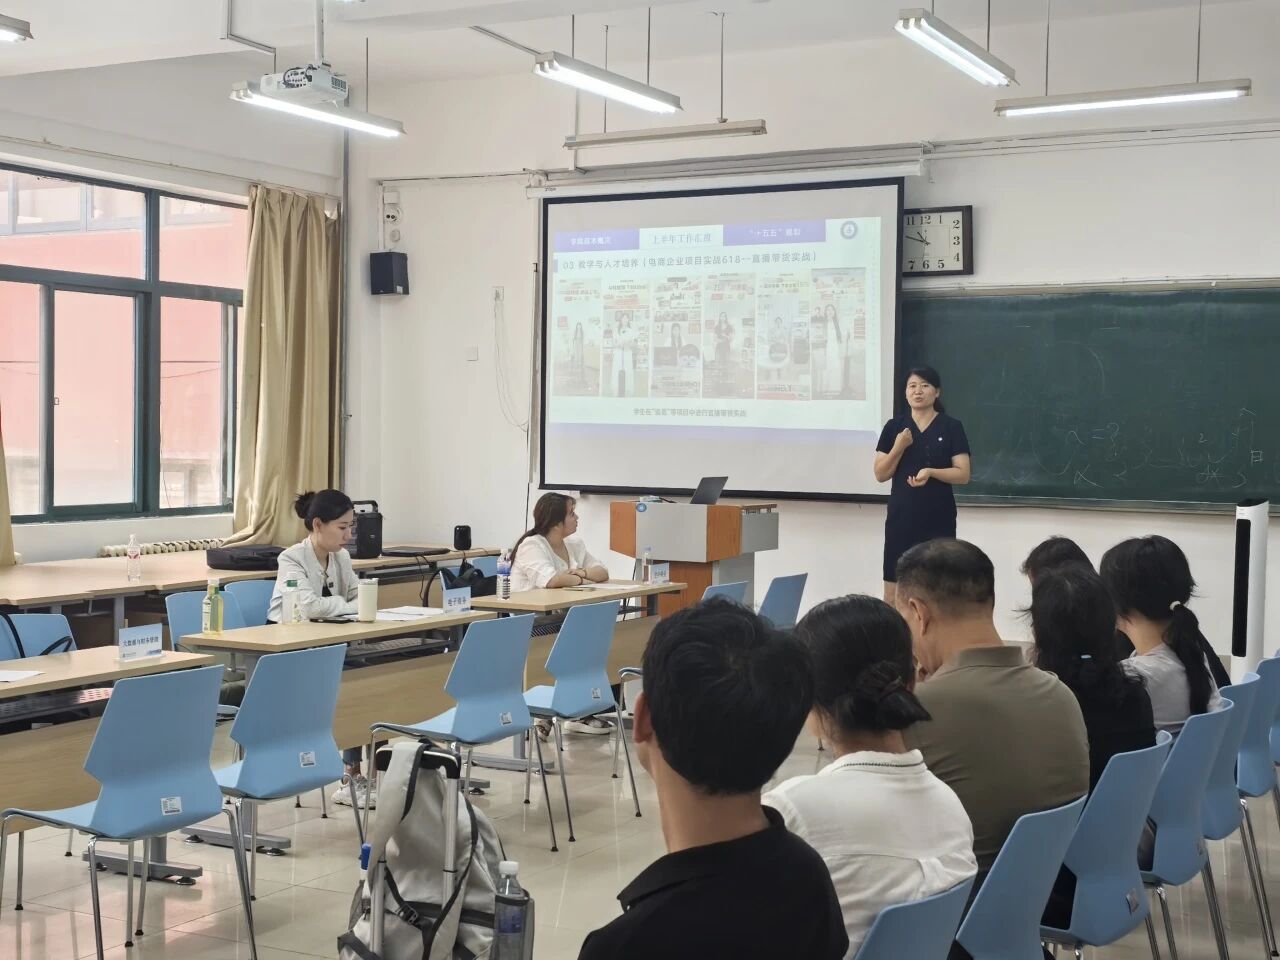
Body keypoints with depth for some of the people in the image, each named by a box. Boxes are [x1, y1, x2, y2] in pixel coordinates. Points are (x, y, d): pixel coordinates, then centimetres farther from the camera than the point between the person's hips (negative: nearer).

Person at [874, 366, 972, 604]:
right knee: (893, 593, 1)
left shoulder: (951, 427, -1)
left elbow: (963, 475, -5)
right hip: (901, 517, 2)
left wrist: (931, 472, -21)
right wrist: (899, 448, -11)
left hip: (938, 519, -2)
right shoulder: (894, 427, 5)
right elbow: (881, 474, 4)